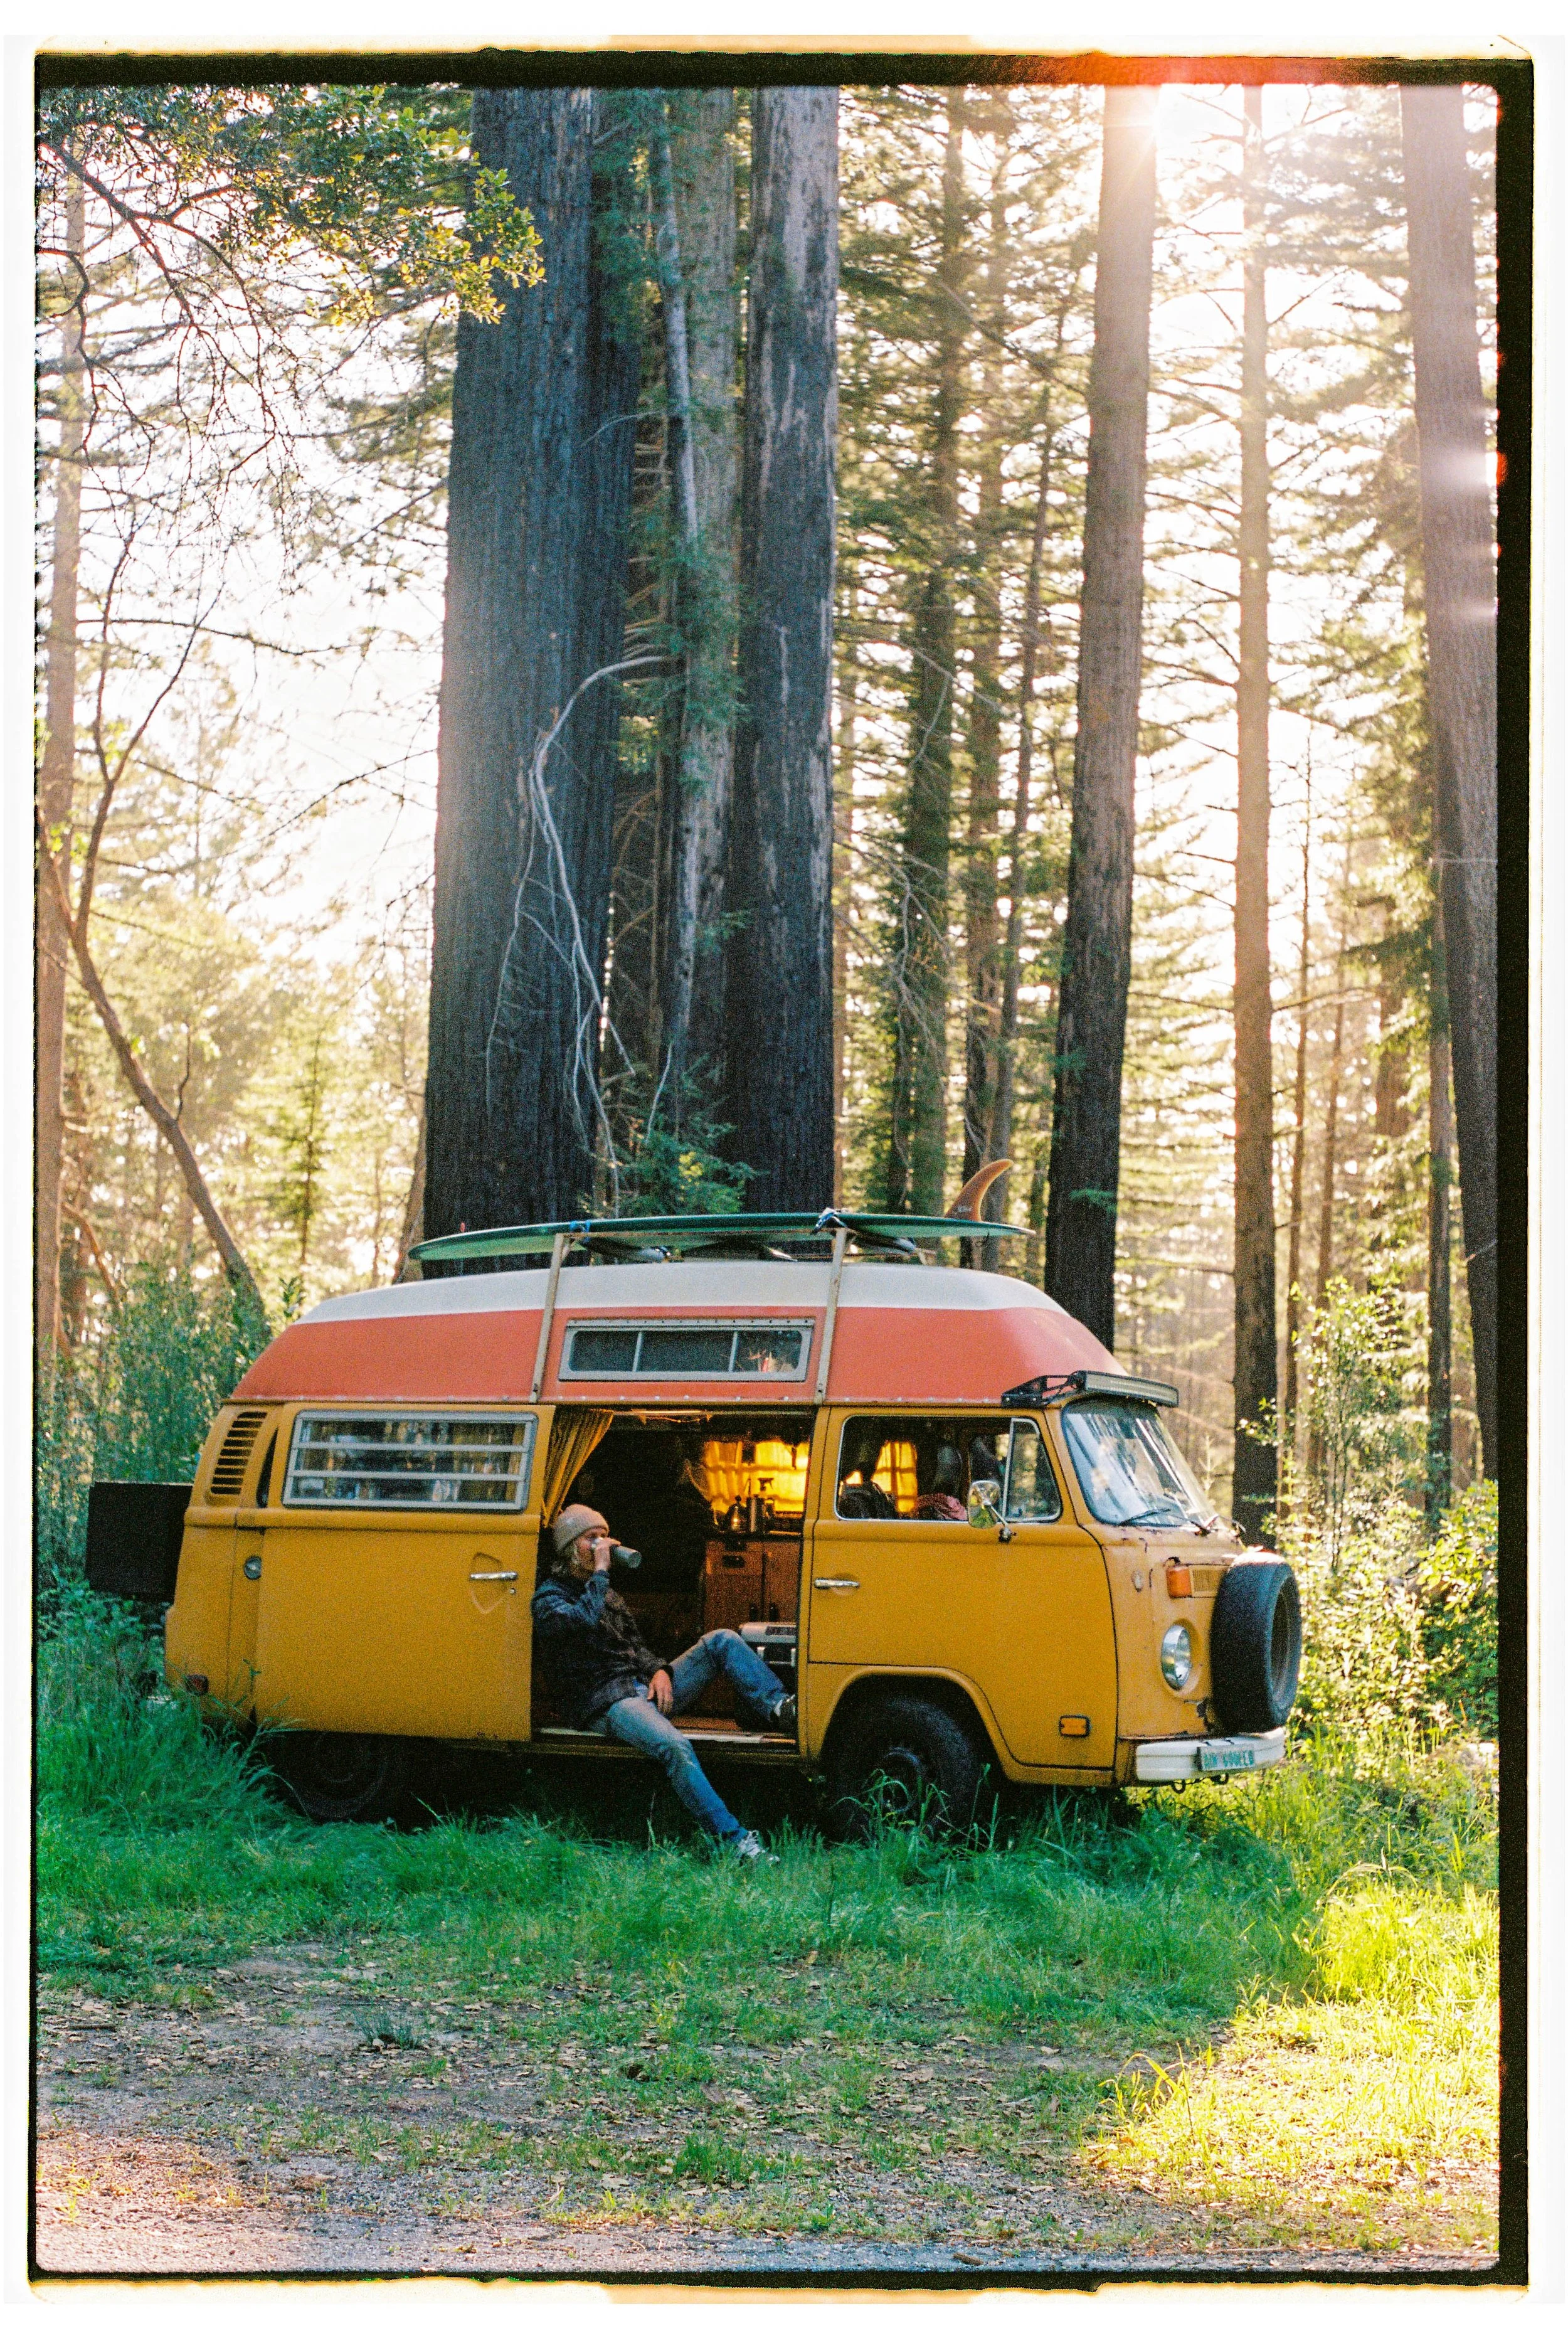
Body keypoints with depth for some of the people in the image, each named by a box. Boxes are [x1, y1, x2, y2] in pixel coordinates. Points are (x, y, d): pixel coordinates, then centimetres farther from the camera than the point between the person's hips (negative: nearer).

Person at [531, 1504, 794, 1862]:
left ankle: (778, 1710, -20)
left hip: (646, 1687, 8)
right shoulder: (549, 1598, -1)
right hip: (607, 1704, -8)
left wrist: (659, 1671, 1)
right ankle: (735, 1841, -41)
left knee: (721, 1641, -9)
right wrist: (600, 1572, -13)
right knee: (674, 1747, -36)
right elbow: (583, 1620, -23)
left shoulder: (606, 1592, 25)